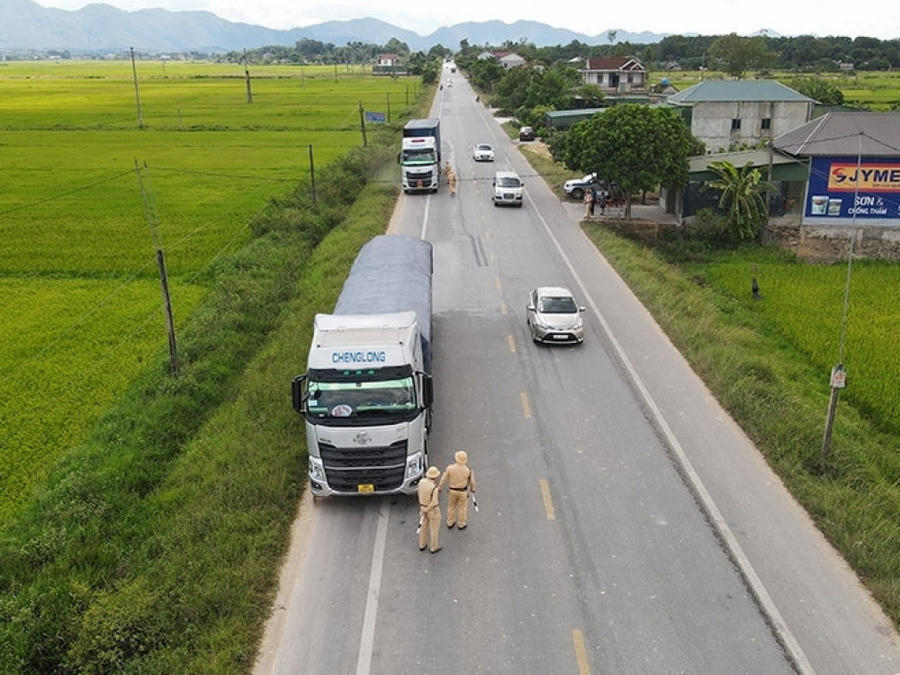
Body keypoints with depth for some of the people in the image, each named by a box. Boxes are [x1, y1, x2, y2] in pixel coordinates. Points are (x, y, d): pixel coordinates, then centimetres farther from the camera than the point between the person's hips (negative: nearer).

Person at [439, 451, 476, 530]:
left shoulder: (450, 467, -22)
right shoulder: (468, 469, -22)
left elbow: (444, 478, -9)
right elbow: (471, 481, -6)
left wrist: (439, 487, 8)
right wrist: (473, 488, 15)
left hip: (452, 490, 1)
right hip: (463, 491, -1)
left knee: (451, 506, 22)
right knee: (462, 508, 19)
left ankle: (450, 523, 37)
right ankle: (461, 525, 34)